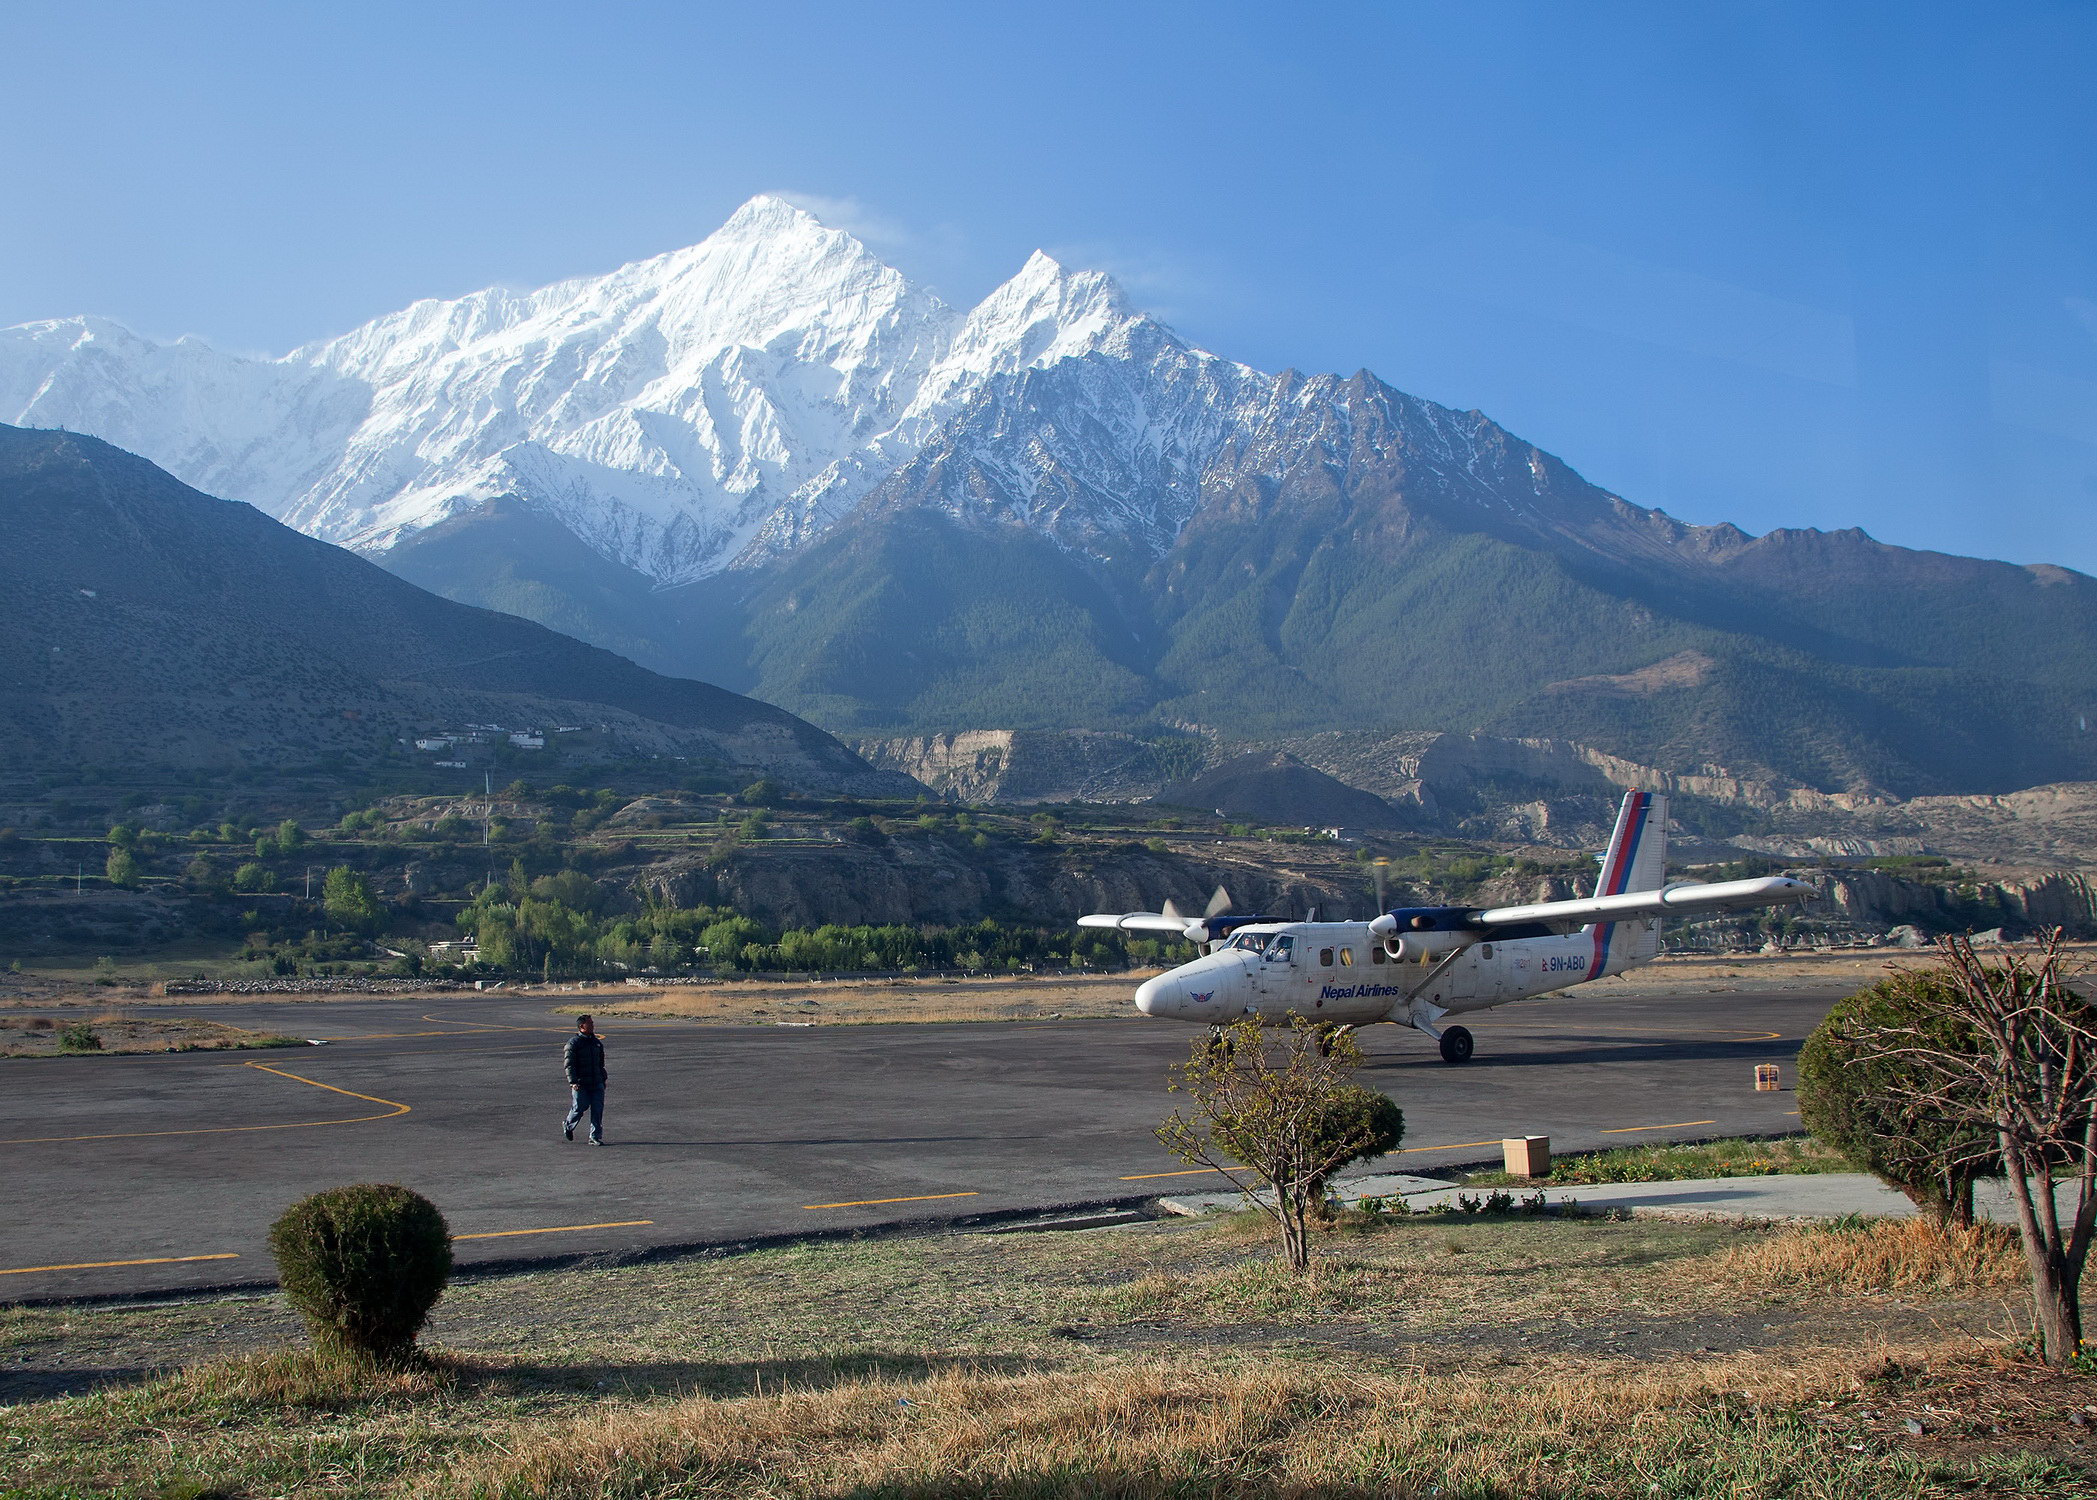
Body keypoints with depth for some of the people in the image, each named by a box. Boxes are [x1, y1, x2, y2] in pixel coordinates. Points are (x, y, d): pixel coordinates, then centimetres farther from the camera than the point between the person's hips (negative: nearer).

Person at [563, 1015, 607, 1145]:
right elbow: (569, 1064, -11)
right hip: (581, 1084, -5)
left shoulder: (597, 1042, 15)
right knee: (580, 1107, 1)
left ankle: (595, 1137, 2)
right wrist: (573, 1082, -19)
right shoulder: (573, 1043, -6)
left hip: (596, 1083, 5)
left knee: (598, 1109, -3)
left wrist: (603, 1080, 21)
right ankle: (568, 1126, 31)